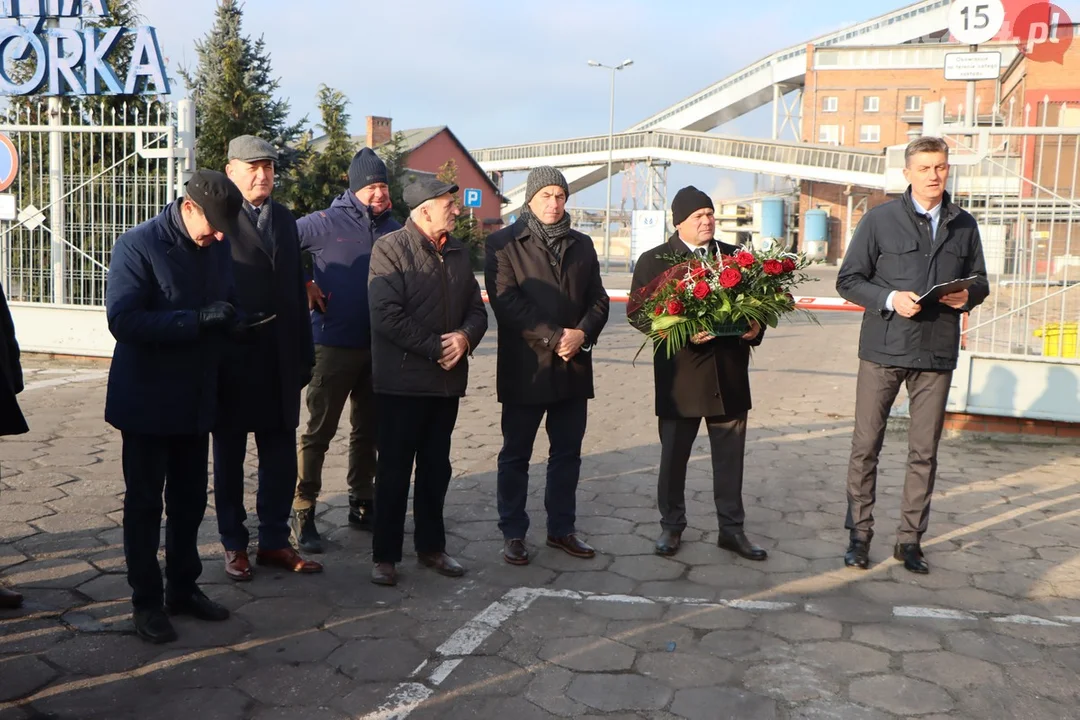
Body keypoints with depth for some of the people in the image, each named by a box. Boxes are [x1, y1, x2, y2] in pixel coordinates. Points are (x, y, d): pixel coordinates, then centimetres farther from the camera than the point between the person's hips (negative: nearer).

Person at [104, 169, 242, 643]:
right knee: (145, 503, 6)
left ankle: (183, 589, 28)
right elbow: (122, 320, -22)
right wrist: (197, 321, -28)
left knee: (190, 500, 14)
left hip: (196, 399, 6)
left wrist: (225, 318, -8)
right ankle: (146, 602, 18)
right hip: (147, 401, -6)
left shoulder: (218, 246, 4)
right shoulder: (138, 246, -14)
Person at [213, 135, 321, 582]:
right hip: (232, 356, -5)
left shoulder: (285, 219, 12)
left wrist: (304, 353, 10)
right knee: (229, 456, 9)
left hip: (280, 358, 6)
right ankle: (234, 546, 22)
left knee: (280, 454, 10)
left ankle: (274, 542, 23)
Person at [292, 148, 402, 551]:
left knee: (368, 430, 14)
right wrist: (304, 287, -8)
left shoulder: (394, 229, 5)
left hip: (378, 348, 5)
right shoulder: (325, 223, -6)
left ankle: (362, 504, 26)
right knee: (319, 430, -1)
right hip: (333, 346, -4)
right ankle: (303, 513, 7)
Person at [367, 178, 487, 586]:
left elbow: (477, 309, 11)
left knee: (436, 468, 14)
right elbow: (387, 316, -18)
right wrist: (437, 348, -16)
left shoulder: (457, 252, 12)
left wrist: (465, 337, -11)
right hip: (402, 381, -6)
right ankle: (385, 556, 14)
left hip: (447, 380, 6)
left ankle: (431, 546, 27)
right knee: (394, 471, 2)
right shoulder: (390, 249, -8)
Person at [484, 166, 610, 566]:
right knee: (516, 454, 5)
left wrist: (582, 333, -10)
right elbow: (506, 301, -12)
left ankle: (562, 528, 25)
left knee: (567, 453, 12)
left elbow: (598, 299, 10)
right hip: (524, 368, -4)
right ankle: (513, 533, 17)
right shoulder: (503, 243, -1)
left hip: (573, 367, 5)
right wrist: (553, 337, -17)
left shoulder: (582, 245, 14)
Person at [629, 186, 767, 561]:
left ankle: (732, 529, 22)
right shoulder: (654, 260, 0)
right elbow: (638, 313, -7)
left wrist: (756, 326, -7)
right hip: (681, 375, -3)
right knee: (674, 456, 8)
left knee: (731, 456, 9)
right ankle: (671, 526, 24)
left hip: (730, 374, 3)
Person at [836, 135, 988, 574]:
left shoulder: (964, 226, 11)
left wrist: (968, 295, -6)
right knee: (866, 446, 2)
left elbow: (980, 282, 18)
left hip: (937, 353, 3)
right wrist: (890, 299, -17)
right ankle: (859, 534, 15)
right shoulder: (880, 220, 0)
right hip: (884, 348, -3)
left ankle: (910, 539, 19)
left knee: (924, 452, 7)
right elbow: (848, 280, -1)